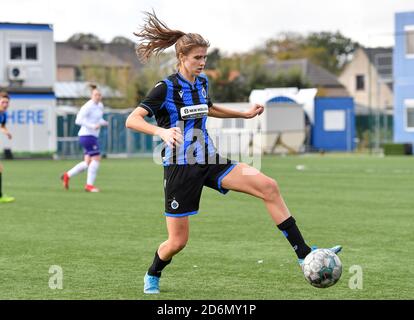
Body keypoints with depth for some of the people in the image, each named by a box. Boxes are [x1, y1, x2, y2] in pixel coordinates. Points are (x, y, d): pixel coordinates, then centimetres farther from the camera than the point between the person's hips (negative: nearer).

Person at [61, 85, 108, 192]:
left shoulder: (100, 106, 13)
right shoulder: (88, 106, -14)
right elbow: (78, 120, -19)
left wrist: (103, 122, 5)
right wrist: (92, 126, -26)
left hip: (93, 136, 9)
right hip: (87, 135, -9)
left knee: (88, 162, 9)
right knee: (96, 158, -12)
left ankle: (67, 175, 21)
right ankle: (89, 185, -5)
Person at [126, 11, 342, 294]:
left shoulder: (202, 82, 8)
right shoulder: (166, 88, -13)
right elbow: (132, 120, -22)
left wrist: (244, 114, 26)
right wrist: (161, 131, -39)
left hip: (209, 161, 6)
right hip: (181, 168, -6)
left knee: (268, 186, -15)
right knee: (178, 241, -1)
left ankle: (303, 253, -15)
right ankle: (152, 276, 34)